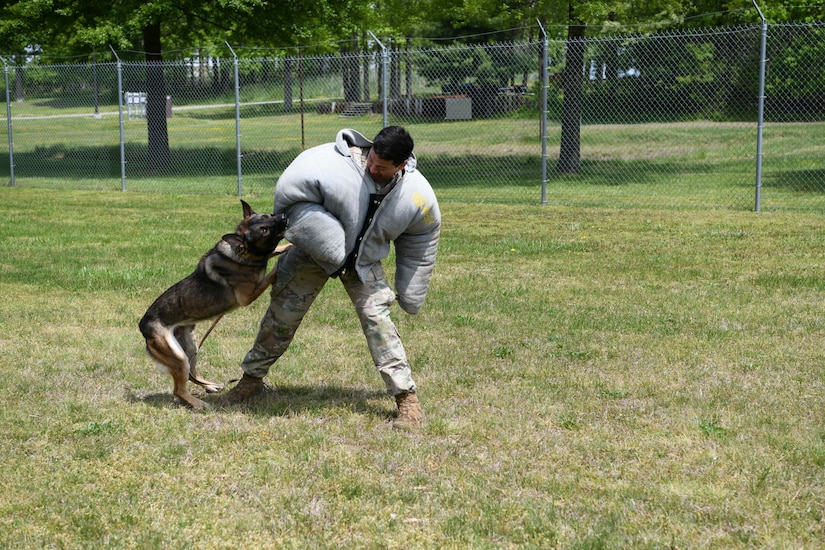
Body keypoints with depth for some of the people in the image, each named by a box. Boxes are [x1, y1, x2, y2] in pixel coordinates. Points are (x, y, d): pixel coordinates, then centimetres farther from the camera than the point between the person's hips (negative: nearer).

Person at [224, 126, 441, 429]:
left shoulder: (419, 196, -22)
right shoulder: (333, 163, -36)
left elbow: (420, 245, -5)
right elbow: (288, 191, -23)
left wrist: (410, 296, 0)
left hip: (364, 260, 1)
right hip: (312, 253, -1)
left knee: (376, 316, -17)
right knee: (282, 313, 7)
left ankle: (407, 398, -12)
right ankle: (252, 377, 30)